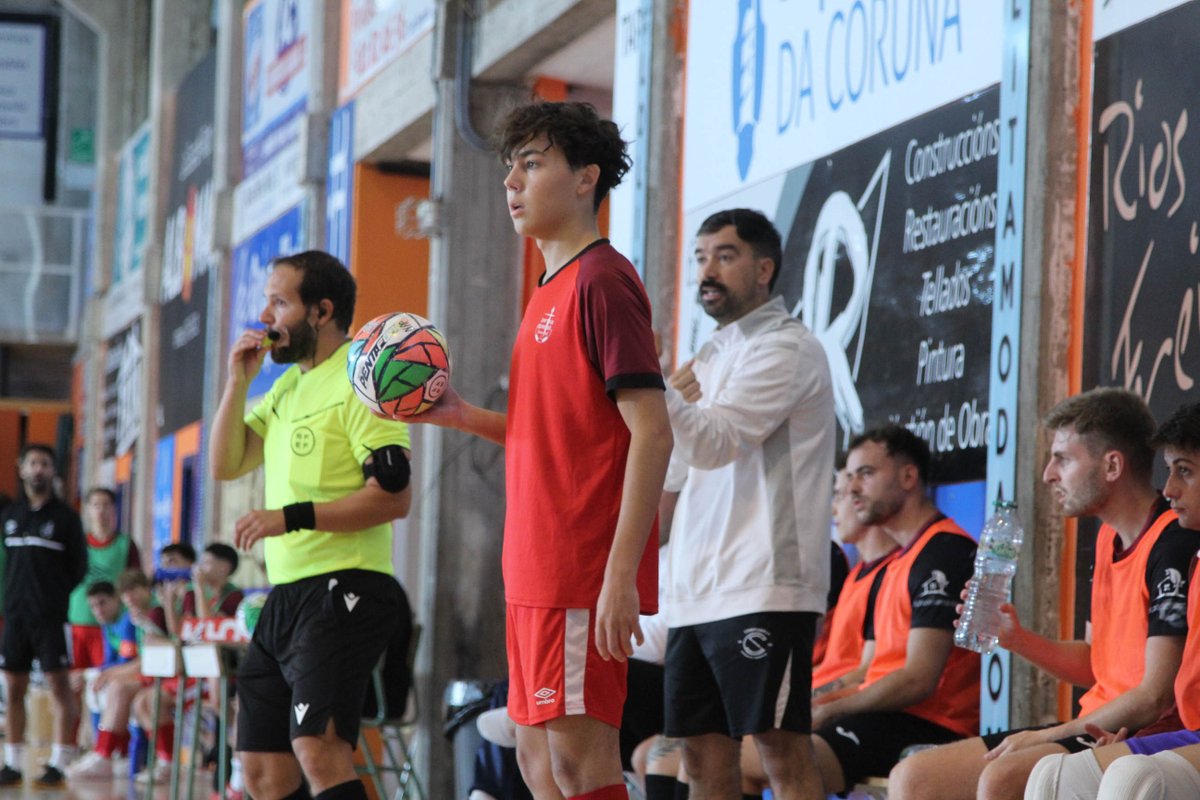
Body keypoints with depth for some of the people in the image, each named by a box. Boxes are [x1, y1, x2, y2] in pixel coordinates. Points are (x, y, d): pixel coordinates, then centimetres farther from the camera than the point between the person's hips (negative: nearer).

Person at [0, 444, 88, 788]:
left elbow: (78, 568, 1)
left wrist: (55, 597, -5)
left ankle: (58, 765, -3)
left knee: (60, 686, -6)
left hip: (51, 616, -4)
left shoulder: (65, 517, 1)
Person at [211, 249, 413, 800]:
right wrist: (238, 381, 6)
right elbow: (225, 464, 18)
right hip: (286, 594, 10)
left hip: (344, 592, -10)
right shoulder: (288, 385, 18)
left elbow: (394, 495, -18)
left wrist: (291, 518, -22)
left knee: (318, 746, -26)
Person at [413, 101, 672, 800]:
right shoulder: (553, 288, 18)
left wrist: (619, 577, -24)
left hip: (583, 573, -10)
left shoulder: (601, 280, -12)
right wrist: (465, 416, 11)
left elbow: (651, 432, -18)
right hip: (538, 570, 10)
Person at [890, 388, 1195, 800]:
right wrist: (1017, 639, 6)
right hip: (1096, 727, 10)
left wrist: (1046, 736, -13)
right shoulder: (1108, 538, 16)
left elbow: (1155, 698, -18)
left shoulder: (1173, 544, -15)